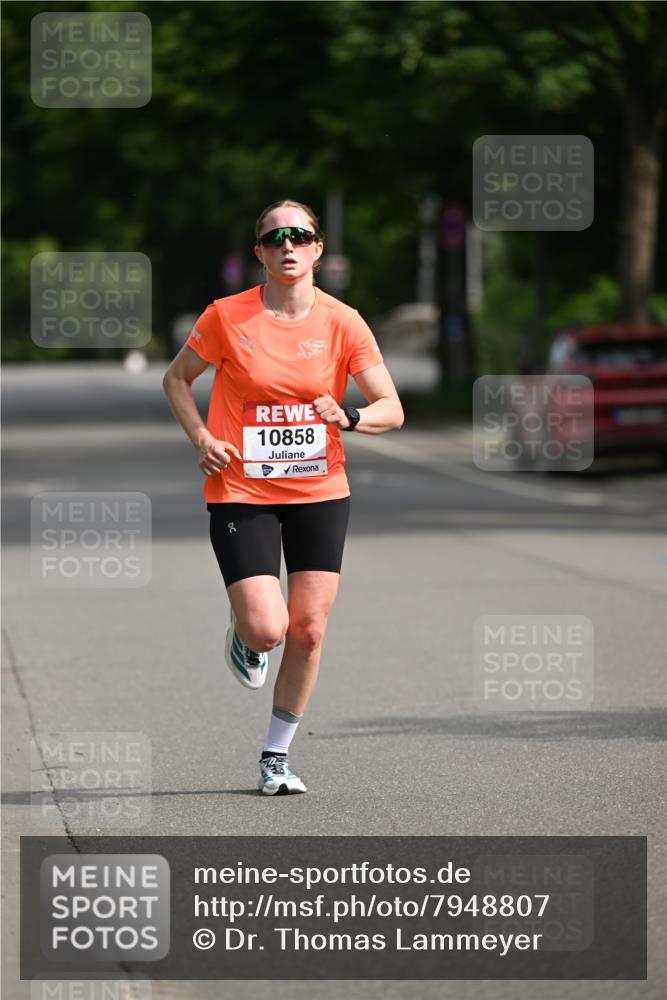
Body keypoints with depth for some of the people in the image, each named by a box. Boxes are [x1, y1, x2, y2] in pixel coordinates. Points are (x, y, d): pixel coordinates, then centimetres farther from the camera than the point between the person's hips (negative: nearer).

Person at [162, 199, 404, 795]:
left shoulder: (342, 322, -4)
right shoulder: (227, 317, -6)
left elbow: (392, 411, -2)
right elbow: (177, 378, 9)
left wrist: (347, 417, -22)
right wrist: (202, 439, -6)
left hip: (319, 492, 2)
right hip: (241, 491, -2)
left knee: (308, 630, 0)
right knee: (266, 629, -15)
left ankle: (277, 756, 17)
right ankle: (242, 632, 24)